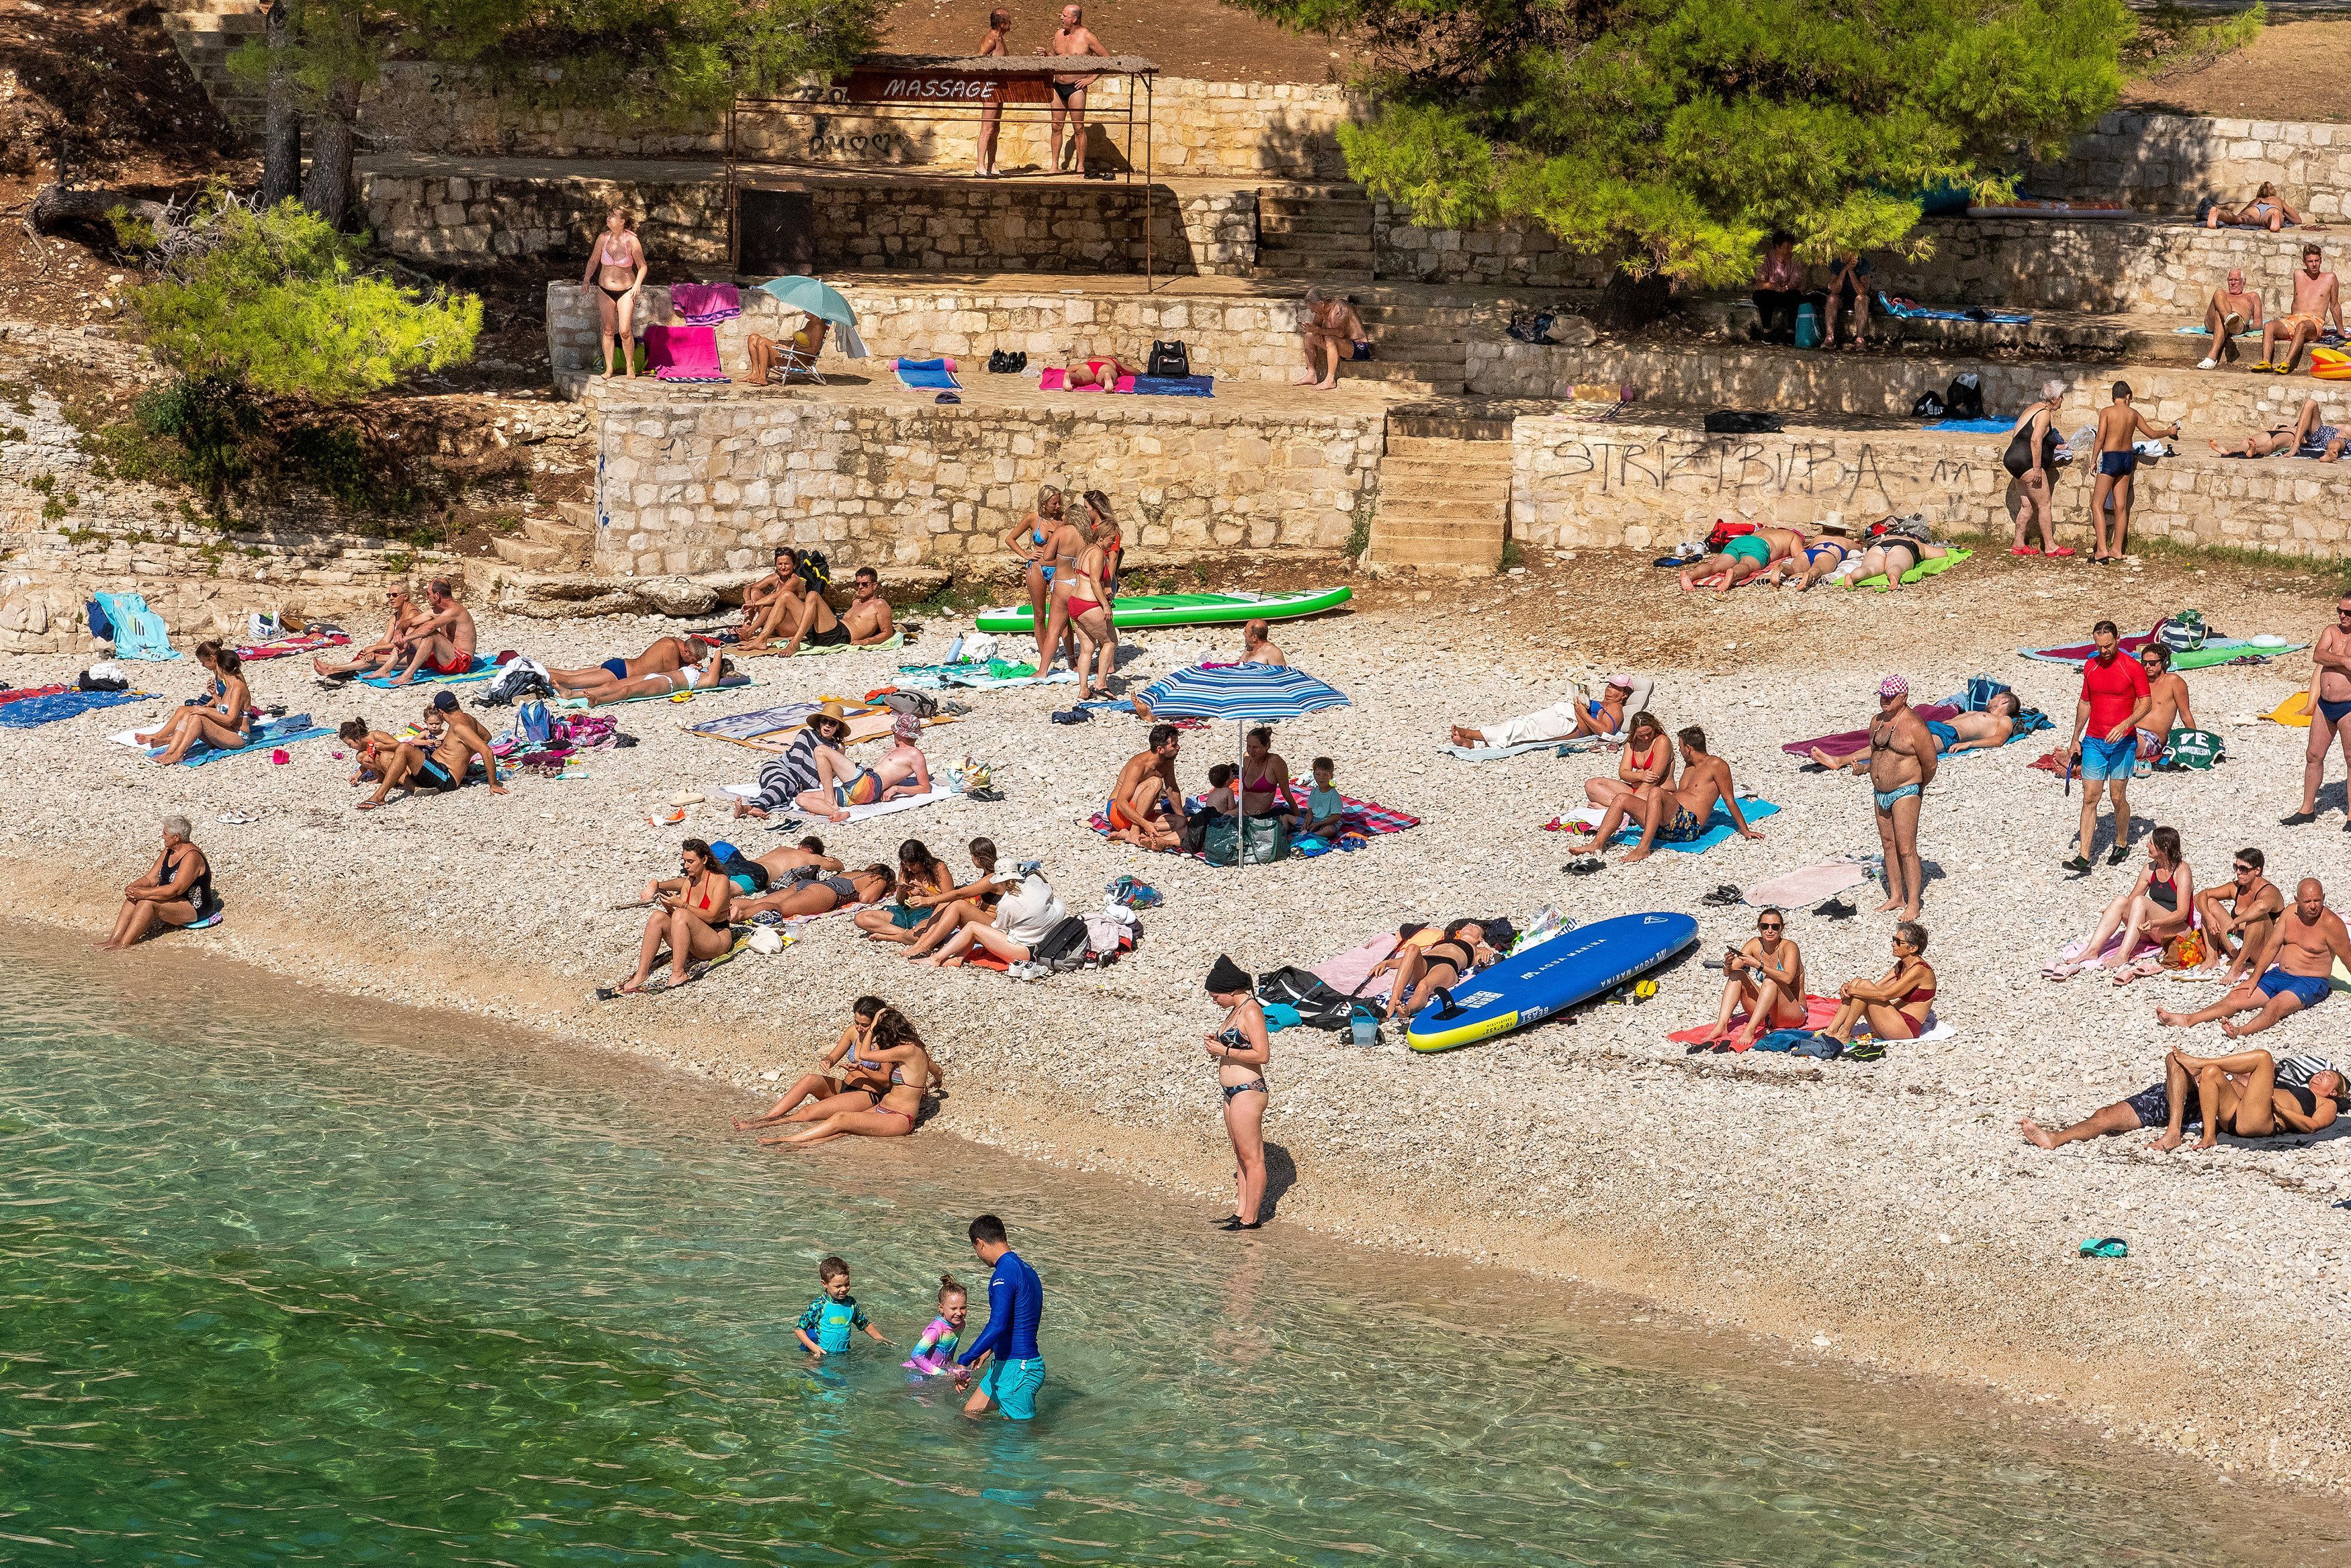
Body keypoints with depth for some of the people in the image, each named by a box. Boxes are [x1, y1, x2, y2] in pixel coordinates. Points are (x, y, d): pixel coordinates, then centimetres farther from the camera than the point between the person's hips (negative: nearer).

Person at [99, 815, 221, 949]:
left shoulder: (192, 857, -21)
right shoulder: (168, 852, 9)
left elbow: (176, 889, -29)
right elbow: (151, 878, 8)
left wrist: (144, 893, -30)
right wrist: (133, 887, -13)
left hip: (194, 908, -9)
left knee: (147, 902, -30)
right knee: (133, 898, -13)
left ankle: (123, 945, -31)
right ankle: (114, 940, -23)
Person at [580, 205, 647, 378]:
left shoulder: (632, 241, -13)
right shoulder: (603, 238, -5)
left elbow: (642, 266, -2)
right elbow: (593, 261, 9)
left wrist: (637, 284, -17)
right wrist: (587, 278, -6)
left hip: (626, 292, -3)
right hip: (605, 290, 3)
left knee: (625, 331, -11)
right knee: (608, 330, 5)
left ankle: (630, 366, 7)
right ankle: (609, 369, 13)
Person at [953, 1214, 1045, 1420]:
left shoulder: (1004, 1274, -19)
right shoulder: (1026, 1270, 13)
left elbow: (997, 1325, -29)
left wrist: (964, 1361, -28)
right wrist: (989, 1350, 41)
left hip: (1016, 1369, -10)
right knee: (969, 1413, 16)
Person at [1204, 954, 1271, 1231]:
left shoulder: (1251, 1012, -15)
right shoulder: (1236, 1011, 15)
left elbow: (1262, 1054, -21)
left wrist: (1225, 1051, -15)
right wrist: (1217, 1044, 9)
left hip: (1247, 1092, -11)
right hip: (1233, 1093, 11)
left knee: (1251, 1157, -5)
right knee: (1241, 1156, 14)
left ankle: (1251, 1218, -3)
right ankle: (1241, 1212, 19)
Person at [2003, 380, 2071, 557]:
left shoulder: (2033, 408, 17)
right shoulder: (2045, 414, -13)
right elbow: (2036, 440, -25)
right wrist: (2037, 469, -24)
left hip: (2014, 458, 10)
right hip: (2027, 462, -10)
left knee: (2028, 505, 13)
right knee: (2045, 504, -4)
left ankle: (2019, 545, 15)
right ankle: (2050, 547, -1)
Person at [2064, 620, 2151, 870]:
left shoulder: (2133, 668, -7)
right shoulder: (2090, 666, 8)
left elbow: (2146, 703, -8)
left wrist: (2124, 725, -22)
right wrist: (2075, 739, 17)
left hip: (2122, 743, -4)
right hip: (2093, 742, 4)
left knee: (2118, 798, 2)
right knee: (2089, 798, -3)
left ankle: (2122, 845, 26)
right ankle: (2084, 857, -6)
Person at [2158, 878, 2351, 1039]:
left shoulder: (2330, 922, -13)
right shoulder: (2290, 913, 5)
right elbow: (2272, 946, 8)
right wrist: (2254, 979, 2)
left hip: (2310, 982, -7)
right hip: (2279, 974, 7)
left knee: (2275, 1005, -36)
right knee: (2236, 998, -11)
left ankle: (2241, 1031, -63)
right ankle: (2188, 1020, -24)